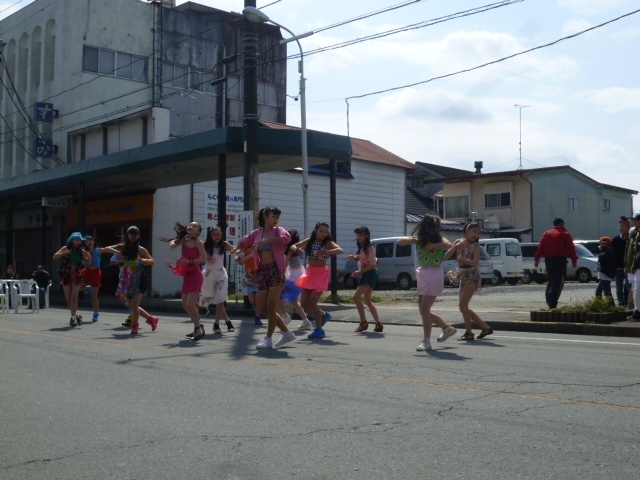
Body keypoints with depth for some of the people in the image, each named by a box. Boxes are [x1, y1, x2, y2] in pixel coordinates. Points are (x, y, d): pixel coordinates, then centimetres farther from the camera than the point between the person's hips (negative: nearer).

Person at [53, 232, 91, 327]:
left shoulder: (81, 251, 2)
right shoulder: (65, 248, -2)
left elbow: (87, 261, 13)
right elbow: (55, 257, -9)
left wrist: (89, 257, -8)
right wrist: (65, 253, -20)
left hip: (77, 275, 0)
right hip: (66, 275, 1)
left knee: (74, 297, -8)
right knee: (68, 298, 6)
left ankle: (73, 317, -2)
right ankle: (76, 315, 24)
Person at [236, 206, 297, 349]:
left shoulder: (277, 230, -1)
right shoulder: (257, 233, 13)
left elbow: (287, 237, -24)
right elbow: (244, 242, 26)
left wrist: (268, 240, -26)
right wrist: (237, 249, 6)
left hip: (276, 270, -6)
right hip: (262, 271, 6)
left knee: (271, 306, -6)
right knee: (264, 307, 7)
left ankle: (268, 339, 6)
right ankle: (287, 333, 19)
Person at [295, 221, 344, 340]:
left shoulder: (328, 243, -9)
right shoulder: (309, 241, 4)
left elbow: (340, 250, -26)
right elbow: (295, 246, 11)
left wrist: (325, 252, -39)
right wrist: (296, 249, -13)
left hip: (321, 273, -5)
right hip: (309, 273, 5)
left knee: (312, 302, -10)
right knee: (304, 304, 6)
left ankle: (319, 329, 5)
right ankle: (324, 315, 31)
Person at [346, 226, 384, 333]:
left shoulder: (369, 247, -14)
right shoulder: (362, 247, 13)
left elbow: (373, 264, -19)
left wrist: (360, 272, -23)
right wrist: (354, 257, 8)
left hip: (369, 274, -10)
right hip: (365, 274, 10)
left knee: (356, 297, -17)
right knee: (367, 300, 11)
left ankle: (363, 322, -11)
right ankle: (378, 324, 12)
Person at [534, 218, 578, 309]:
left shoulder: (546, 234, 12)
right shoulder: (565, 234, 0)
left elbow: (540, 247, 7)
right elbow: (571, 248, -4)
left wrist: (536, 259, 7)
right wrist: (574, 260, 0)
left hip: (548, 260, 5)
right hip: (560, 259, -5)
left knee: (551, 280, 18)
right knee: (558, 281, -5)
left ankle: (548, 298, 11)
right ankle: (553, 302, -15)